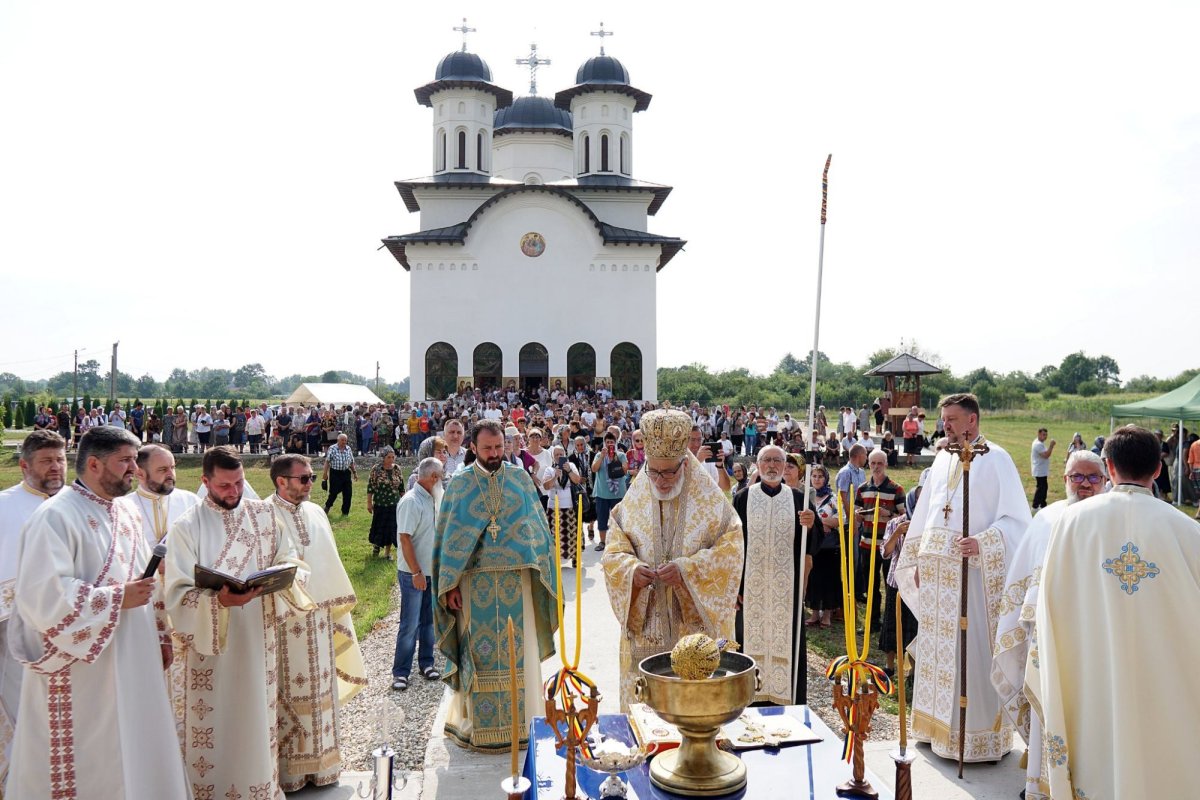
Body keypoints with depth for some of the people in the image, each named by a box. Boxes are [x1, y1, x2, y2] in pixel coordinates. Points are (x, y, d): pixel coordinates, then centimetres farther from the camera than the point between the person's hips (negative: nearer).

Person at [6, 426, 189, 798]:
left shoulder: (124, 515, 11)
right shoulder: (55, 516, -15)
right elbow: (42, 594, -24)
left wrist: (160, 636, 16)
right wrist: (117, 598, -19)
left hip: (131, 664, 8)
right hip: (82, 675, -8)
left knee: (137, 756, 14)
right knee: (89, 766, 5)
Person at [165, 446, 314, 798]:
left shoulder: (264, 514, 4)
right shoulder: (186, 527, -6)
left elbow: (292, 562, 6)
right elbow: (178, 595, -12)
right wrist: (219, 600, -28)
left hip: (259, 641, 3)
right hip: (211, 644, -3)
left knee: (259, 717, 12)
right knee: (216, 724, 5)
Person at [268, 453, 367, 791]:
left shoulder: (315, 513, 9)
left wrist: (336, 610, 16)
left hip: (319, 618, 6)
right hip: (284, 620, -6)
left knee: (320, 690, 14)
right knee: (289, 692, 4)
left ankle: (320, 760, 27)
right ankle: (288, 767, 20)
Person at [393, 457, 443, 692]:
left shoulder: (431, 499, 7)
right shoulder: (411, 501, -18)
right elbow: (405, 539, -21)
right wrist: (416, 572, -21)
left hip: (432, 572, 8)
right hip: (414, 574, -8)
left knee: (429, 621, 15)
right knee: (410, 625, 0)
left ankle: (426, 663, 27)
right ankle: (400, 672, 10)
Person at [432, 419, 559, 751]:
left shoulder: (521, 479, 4)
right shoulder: (459, 484, 1)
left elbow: (538, 527, 6)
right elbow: (447, 538, 1)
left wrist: (539, 571, -1)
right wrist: (450, 586, -4)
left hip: (516, 579, 1)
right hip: (475, 581, -1)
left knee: (519, 649, 5)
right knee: (480, 652, 5)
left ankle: (523, 720, 19)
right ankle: (478, 723, 19)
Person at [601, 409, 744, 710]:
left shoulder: (711, 500, -3)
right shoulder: (634, 501, 3)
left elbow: (730, 551, -6)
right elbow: (614, 552, 4)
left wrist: (687, 569, -20)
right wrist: (631, 569, -18)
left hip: (696, 621, -2)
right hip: (645, 622, 2)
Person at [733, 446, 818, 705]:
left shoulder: (797, 498, 5)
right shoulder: (743, 498, 0)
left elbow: (813, 543, 4)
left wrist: (810, 526, -19)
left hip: (787, 587, 1)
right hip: (751, 586, -1)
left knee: (788, 643, 4)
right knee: (752, 642, 4)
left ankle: (789, 700, 16)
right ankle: (754, 698, 17)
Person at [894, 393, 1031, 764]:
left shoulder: (995, 459, -6)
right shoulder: (942, 460, 13)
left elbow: (1016, 518, -11)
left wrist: (982, 542, -25)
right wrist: (918, 562, 15)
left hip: (973, 573, -6)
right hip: (936, 572, 6)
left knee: (973, 650, -2)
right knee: (937, 648, 12)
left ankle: (978, 733, 10)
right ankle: (938, 723, 24)